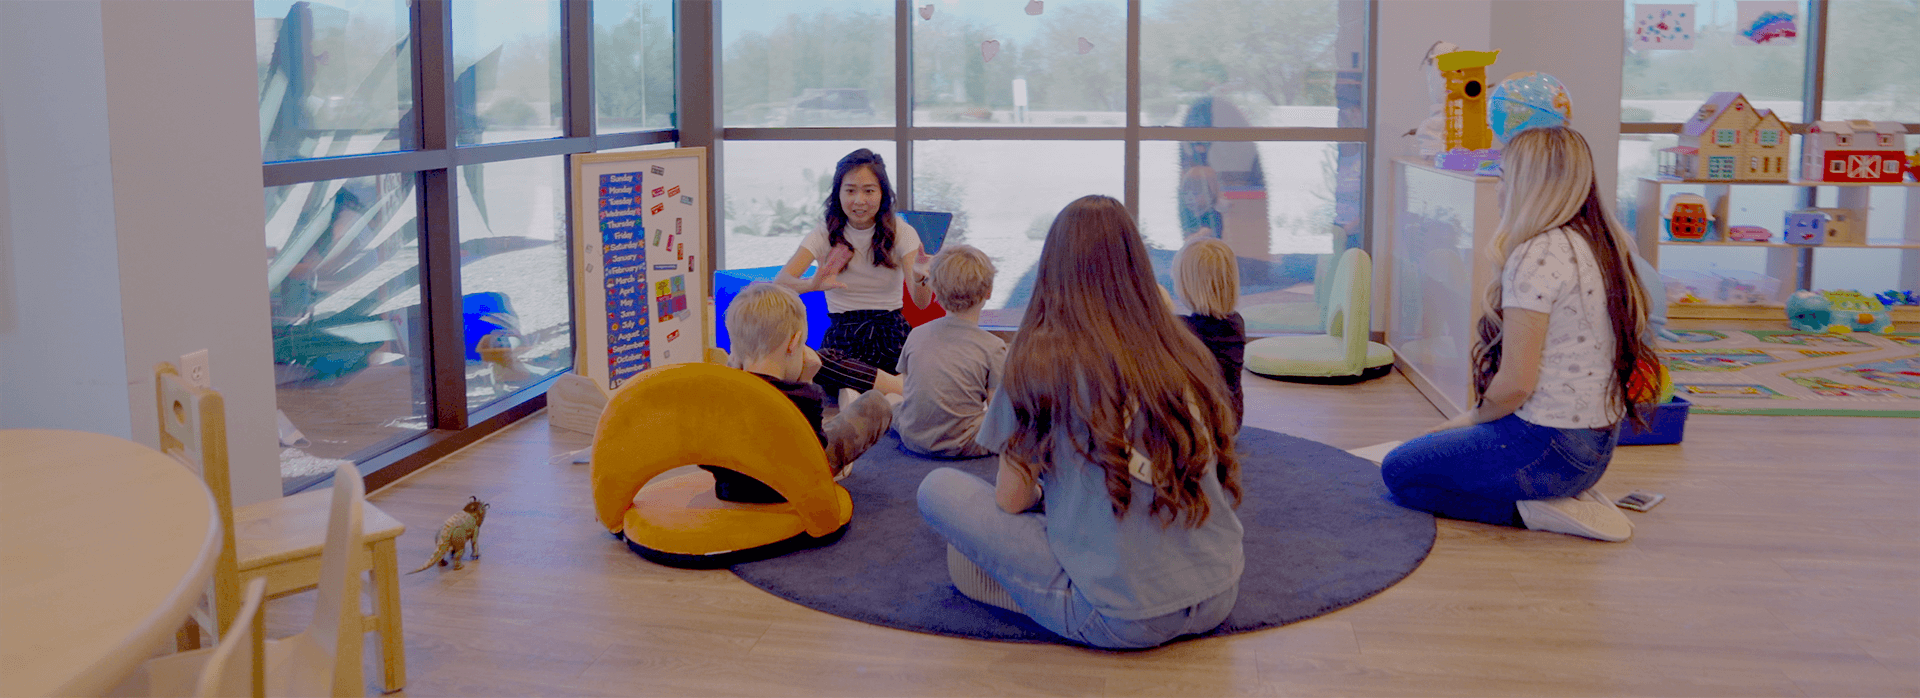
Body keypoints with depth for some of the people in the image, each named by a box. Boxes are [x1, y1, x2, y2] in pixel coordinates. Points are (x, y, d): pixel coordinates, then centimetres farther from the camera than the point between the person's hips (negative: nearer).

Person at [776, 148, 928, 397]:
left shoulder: (901, 232, 3)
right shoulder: (824, 235, 3)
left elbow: (922, 302, -9)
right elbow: (779, 283, -13)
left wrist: (921, 278, -35)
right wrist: (814, 283, -36)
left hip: (891, 333, 0)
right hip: (843, 336, 1)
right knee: (811, 364, -38)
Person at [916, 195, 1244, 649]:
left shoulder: (1040, 356, -9)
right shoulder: (1186, 353, 4)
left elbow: (1011, 498, -4)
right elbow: (1222, 477, 13)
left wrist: (1046, 491, 21)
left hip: (1123, 620, -6)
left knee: (938, 489, 3)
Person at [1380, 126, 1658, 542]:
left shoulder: (1537, 256, -21)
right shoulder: (1603, 243, 8)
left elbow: (1516, 383, -22)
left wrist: (1473, 419, -1)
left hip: (1550, 445, -9)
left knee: (1398, 470, 3)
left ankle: (1528, 510, -5)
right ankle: (1566, 494, 10)